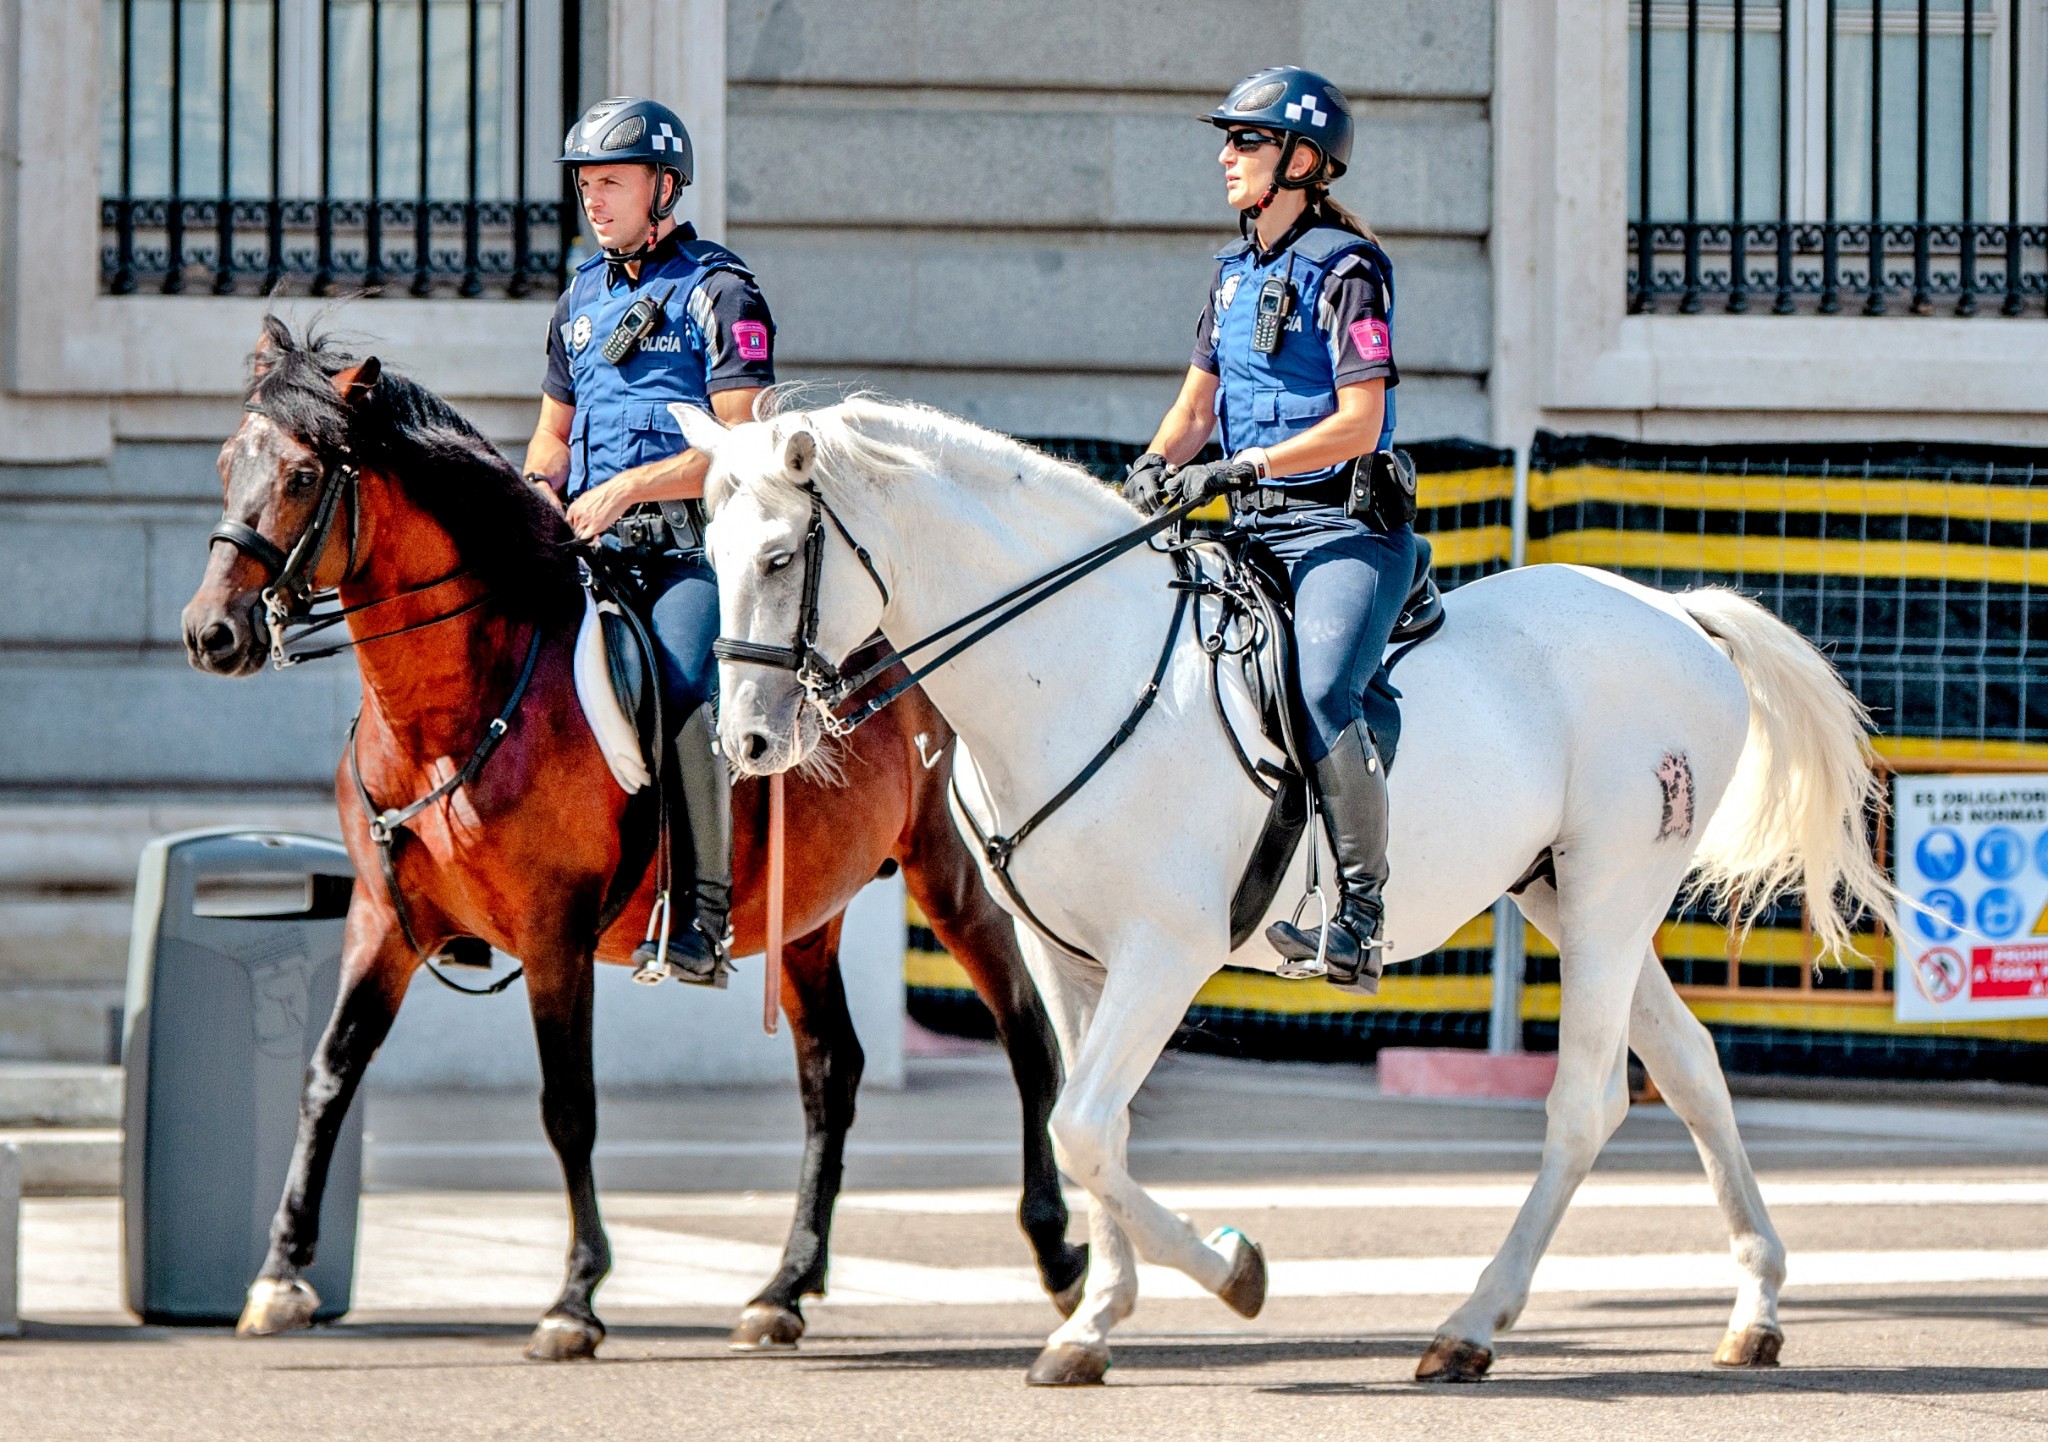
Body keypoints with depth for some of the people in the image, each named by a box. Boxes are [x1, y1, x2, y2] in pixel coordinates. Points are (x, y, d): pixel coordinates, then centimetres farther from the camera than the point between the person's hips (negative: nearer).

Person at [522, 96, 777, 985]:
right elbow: (555, 430, 28)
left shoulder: (719, 294, -2)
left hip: (694, 546, -7)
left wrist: (627, 487, -19)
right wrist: (540, 488, 4)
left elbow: (744, 444, -11)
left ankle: (703, 917, -28)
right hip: (594, 545, 7)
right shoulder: (583, 297, 19)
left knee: (679, 679, -30)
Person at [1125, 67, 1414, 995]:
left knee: (1320, 694, -31)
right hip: (1252, 533, 9)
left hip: (1343, 528, -9)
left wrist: (1242, 468, -22)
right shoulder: (1237, 270, 16)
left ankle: (1361, 902, -24)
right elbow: (1196, 405, 20)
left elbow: (1358, 421, -16)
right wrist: (1155, 468, -1)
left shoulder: (1344, 269, -9)